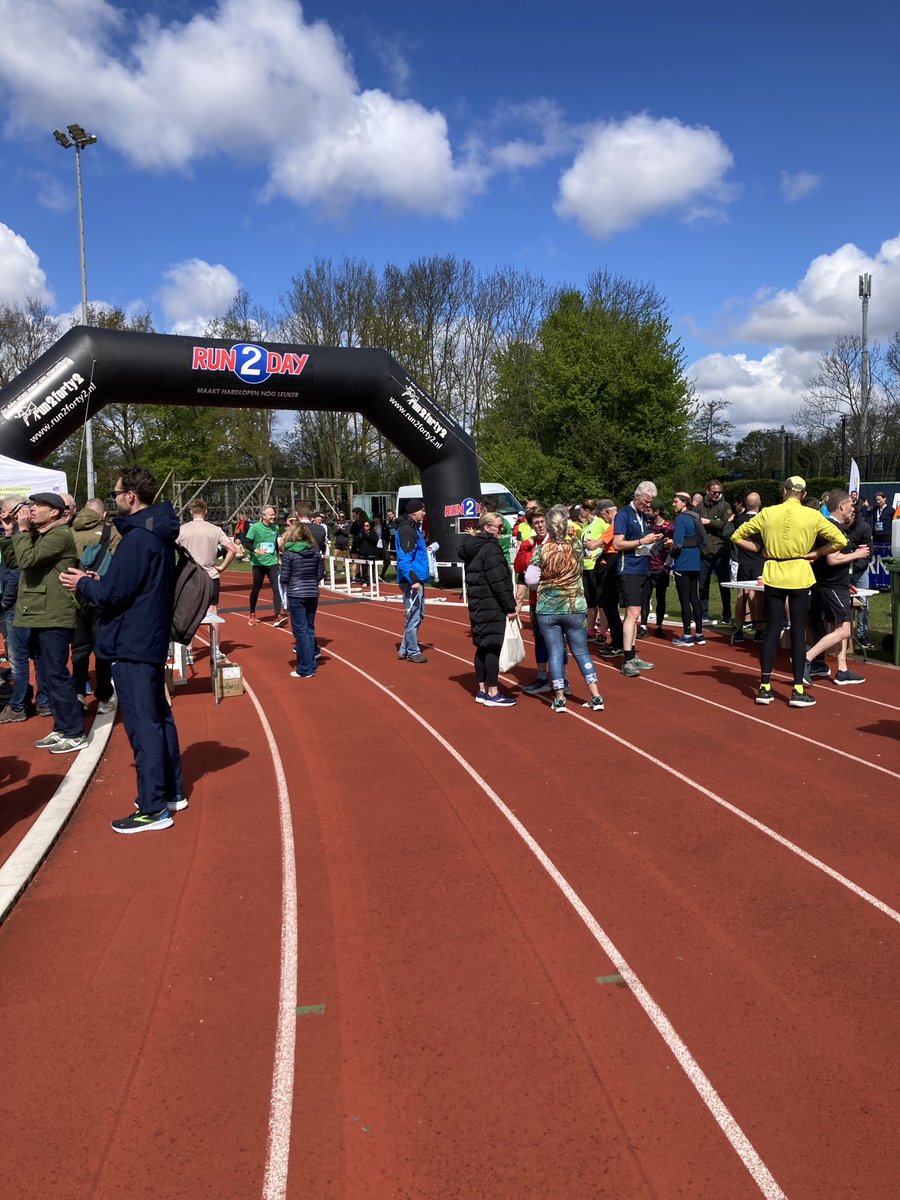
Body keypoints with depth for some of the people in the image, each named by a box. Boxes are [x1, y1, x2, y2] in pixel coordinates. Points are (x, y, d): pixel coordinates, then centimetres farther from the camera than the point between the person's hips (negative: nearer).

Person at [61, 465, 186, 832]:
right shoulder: (159, 534, 10)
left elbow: (112, 594, -20)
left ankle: (153, 808, 3)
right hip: (152, 640, 10)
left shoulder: (136, 539, -20)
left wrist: (83, 585, -2)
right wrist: (98, 580, 10)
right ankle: (172, 792, 27)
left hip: (131, 645, -10)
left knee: (142, 725, -4)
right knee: (159, 717, 17)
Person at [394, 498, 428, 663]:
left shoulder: (414, 527, 16)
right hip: (412, 580, -11)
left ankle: (404, 649, 25)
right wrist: (413, 580, -27)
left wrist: (425, 550, 16)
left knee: (418, 615, 17)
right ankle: (413, 652, 8)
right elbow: (404, 558, -23)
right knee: (413, 617, -2)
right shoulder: (406, 530, -16)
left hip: (417, 579, 11)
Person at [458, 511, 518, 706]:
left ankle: (482, 691, 20)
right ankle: (492, 694, 1)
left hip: (477, 604, 10)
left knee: (483, 647, 14)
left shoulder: (473, 547, 14)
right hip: (492, 606, -9)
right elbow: (498, 582, -19)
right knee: (493, 648, -4)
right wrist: (510, 607, -14)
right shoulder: (490, 548, -15)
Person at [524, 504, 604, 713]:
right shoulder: (577, 545, -6)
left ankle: (559, 699, 10)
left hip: (547, 609, -1)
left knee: (555, 652, 7)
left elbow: (531, 580, -8)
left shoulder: (541, 550, -10)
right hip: (575, 608, 1)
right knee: (581, 652, 11)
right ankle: (596, 697, 9)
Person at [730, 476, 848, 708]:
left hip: (773, 576, 2)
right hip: (799, 577, -2)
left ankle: (764, 688, 9)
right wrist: (815, 553, 0)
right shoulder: (812, 515, -4)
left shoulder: (767, 513, 1)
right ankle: (798, 691, 5)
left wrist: (762, 550, 6)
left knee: (772, 631, 7)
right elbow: (840, 540, -7)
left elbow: (738, 536, 7)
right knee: (798, 633, 3)